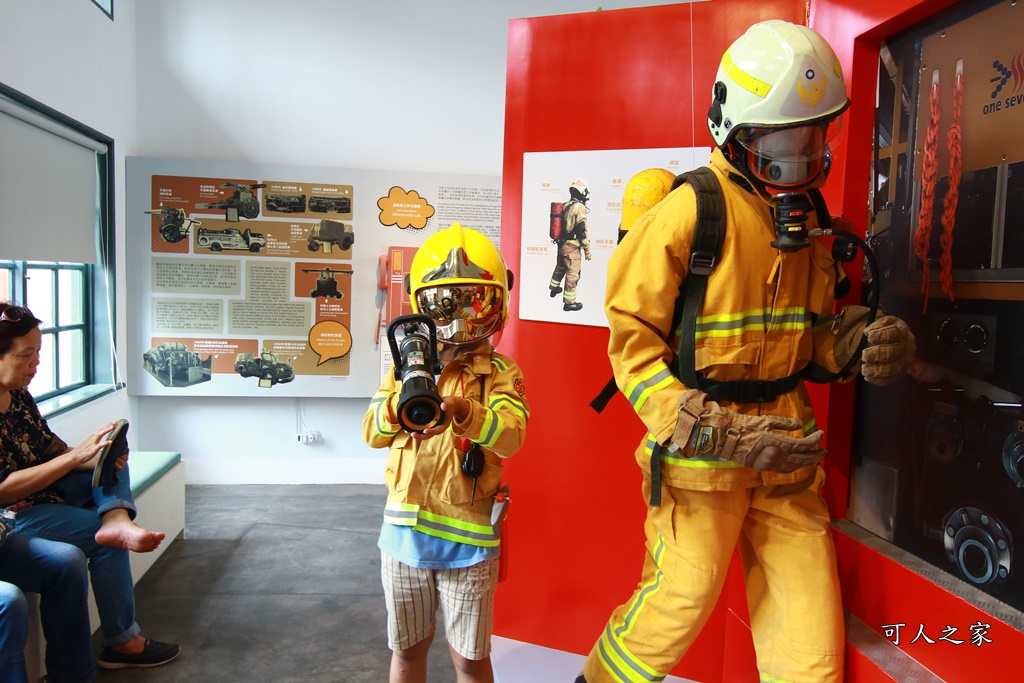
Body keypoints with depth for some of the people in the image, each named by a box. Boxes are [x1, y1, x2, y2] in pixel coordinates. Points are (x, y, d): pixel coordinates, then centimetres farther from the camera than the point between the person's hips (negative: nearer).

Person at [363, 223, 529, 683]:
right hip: (404, 529, 3)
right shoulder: (407, 363, 4)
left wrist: (461, 410, -41)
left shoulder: (500, 373, -6)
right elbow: (373, 434, -3)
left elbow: (510, 435, -22)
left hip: (467, 537, -3)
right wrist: (399, 403, -25)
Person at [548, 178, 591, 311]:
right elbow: (583, 231, -19)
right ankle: (569, 302, 3)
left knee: (560, 267, 28)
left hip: (561, 244, 8)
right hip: (572, 247, -8)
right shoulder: (579, 208, -18)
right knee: (572, 274, -2)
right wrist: (587, 250, -13)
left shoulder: (565, 205, 7)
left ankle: (554, 288, 47)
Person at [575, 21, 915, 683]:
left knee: (809, 627, 10)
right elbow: (631, 339, -13)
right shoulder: (689, 212, -12)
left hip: (785, 446, 6)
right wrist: (717, 431, -21)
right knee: (680, 601, 6)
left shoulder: (807, 218, 10)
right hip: (701, 452, -6)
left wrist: (863, 343, -5)